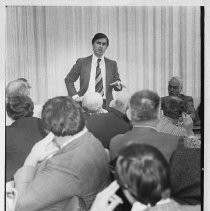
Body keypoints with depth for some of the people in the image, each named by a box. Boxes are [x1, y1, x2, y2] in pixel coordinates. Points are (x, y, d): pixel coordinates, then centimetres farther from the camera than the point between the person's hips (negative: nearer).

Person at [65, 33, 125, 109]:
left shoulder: (112, 64, 12)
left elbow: (116, 80, 12)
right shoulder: (82, 62, 8)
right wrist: (75, 96, -1)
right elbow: (68, 80, 11)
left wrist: (118, 84, -11)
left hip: (106, 105, 1)